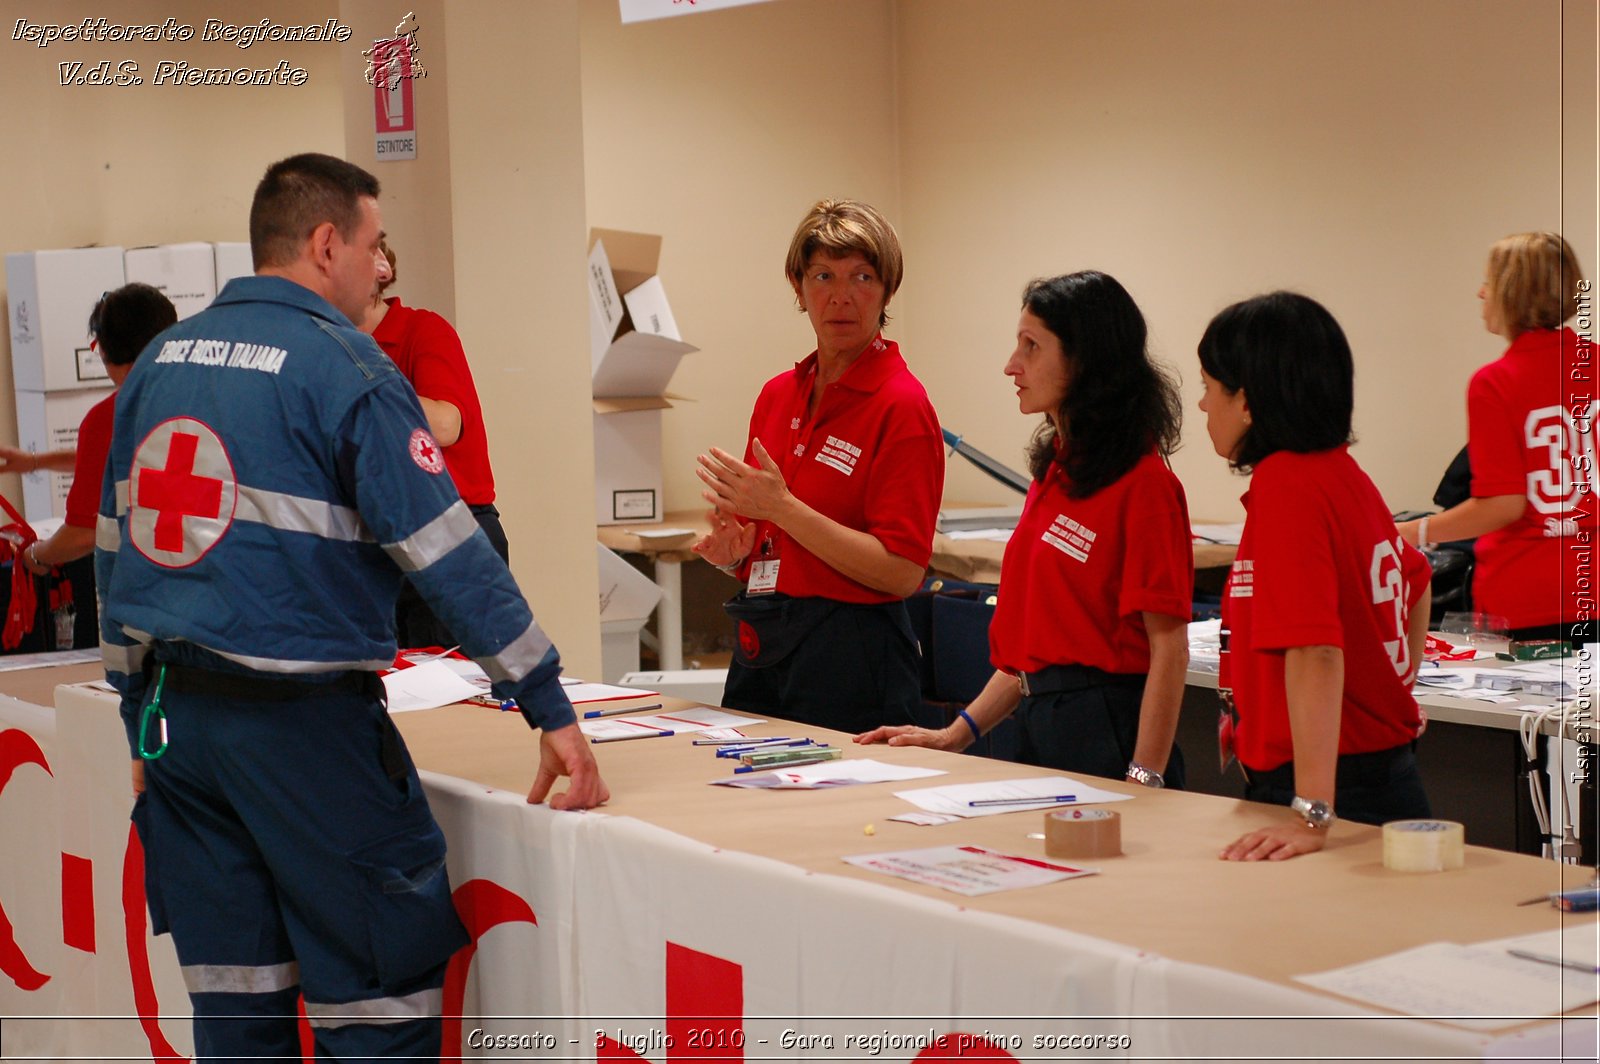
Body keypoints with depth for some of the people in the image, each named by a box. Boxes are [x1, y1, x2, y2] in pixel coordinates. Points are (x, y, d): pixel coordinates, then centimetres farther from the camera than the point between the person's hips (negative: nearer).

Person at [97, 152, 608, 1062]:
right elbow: (450, 554, -14)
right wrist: (553, 712, -11)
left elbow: (115, 551, 15)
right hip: (300, 717, -7)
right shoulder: (344, 368, -10)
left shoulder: (162, 359, 11)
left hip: (178, 711, 7)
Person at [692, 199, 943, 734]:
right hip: (760, 649, 7)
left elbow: (902, 573, -18)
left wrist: (783, 508, -20)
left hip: (852, 659, -7)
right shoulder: (777, 394, 10)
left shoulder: (902, 404, -11)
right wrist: (731, 547, -3)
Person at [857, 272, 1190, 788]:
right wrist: (956, 735, 11)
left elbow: (1168, 648, -17)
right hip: (1037, 726, 8)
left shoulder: (1142, 483, -14)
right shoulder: (1054, 471, 12)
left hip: (1106, 737, -8)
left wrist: (1143, 780, -22)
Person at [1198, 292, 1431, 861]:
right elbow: (1414, 578, 26)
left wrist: (1312, 815, -32)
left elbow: (1316, 650, -28)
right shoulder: (1344, 472, 7)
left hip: (1340, 788, -8)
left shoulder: (1285, 486, -18)